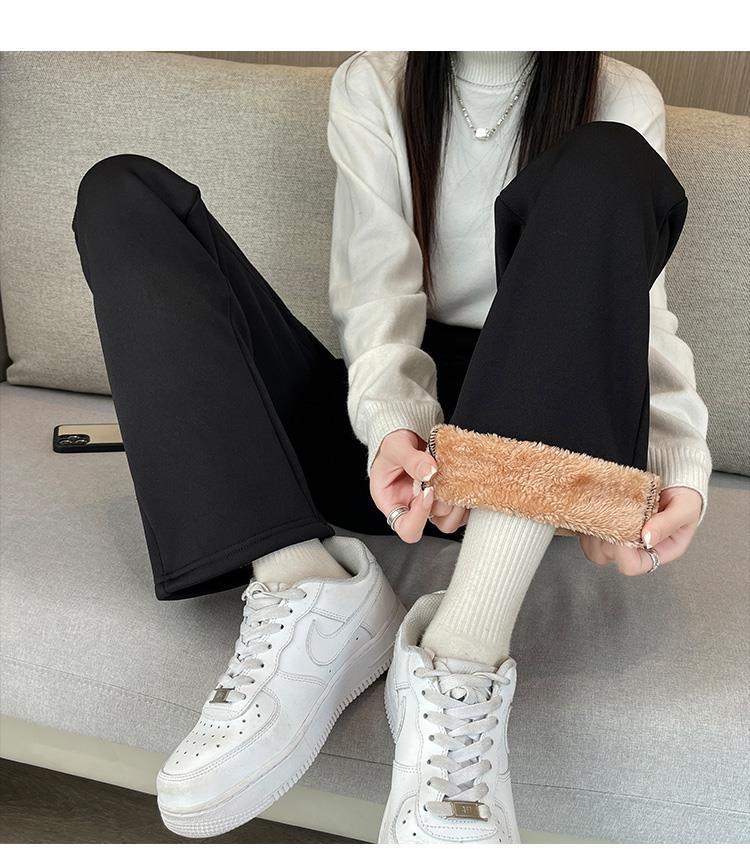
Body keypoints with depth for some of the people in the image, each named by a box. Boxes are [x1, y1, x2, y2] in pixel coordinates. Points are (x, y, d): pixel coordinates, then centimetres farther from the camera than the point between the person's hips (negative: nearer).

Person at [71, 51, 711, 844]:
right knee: (124, 192, -9)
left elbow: (637, 306, -6)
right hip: (391, 426, 2)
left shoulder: (623, 100, 8)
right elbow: (377, 283, -6)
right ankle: (305, 592, -30)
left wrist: (675, 468, -25)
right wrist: (392, 419, -27)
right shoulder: (371, 86, 9)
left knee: (606, 165, -23)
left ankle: (463, 655, -38)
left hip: (525, 434, -1)